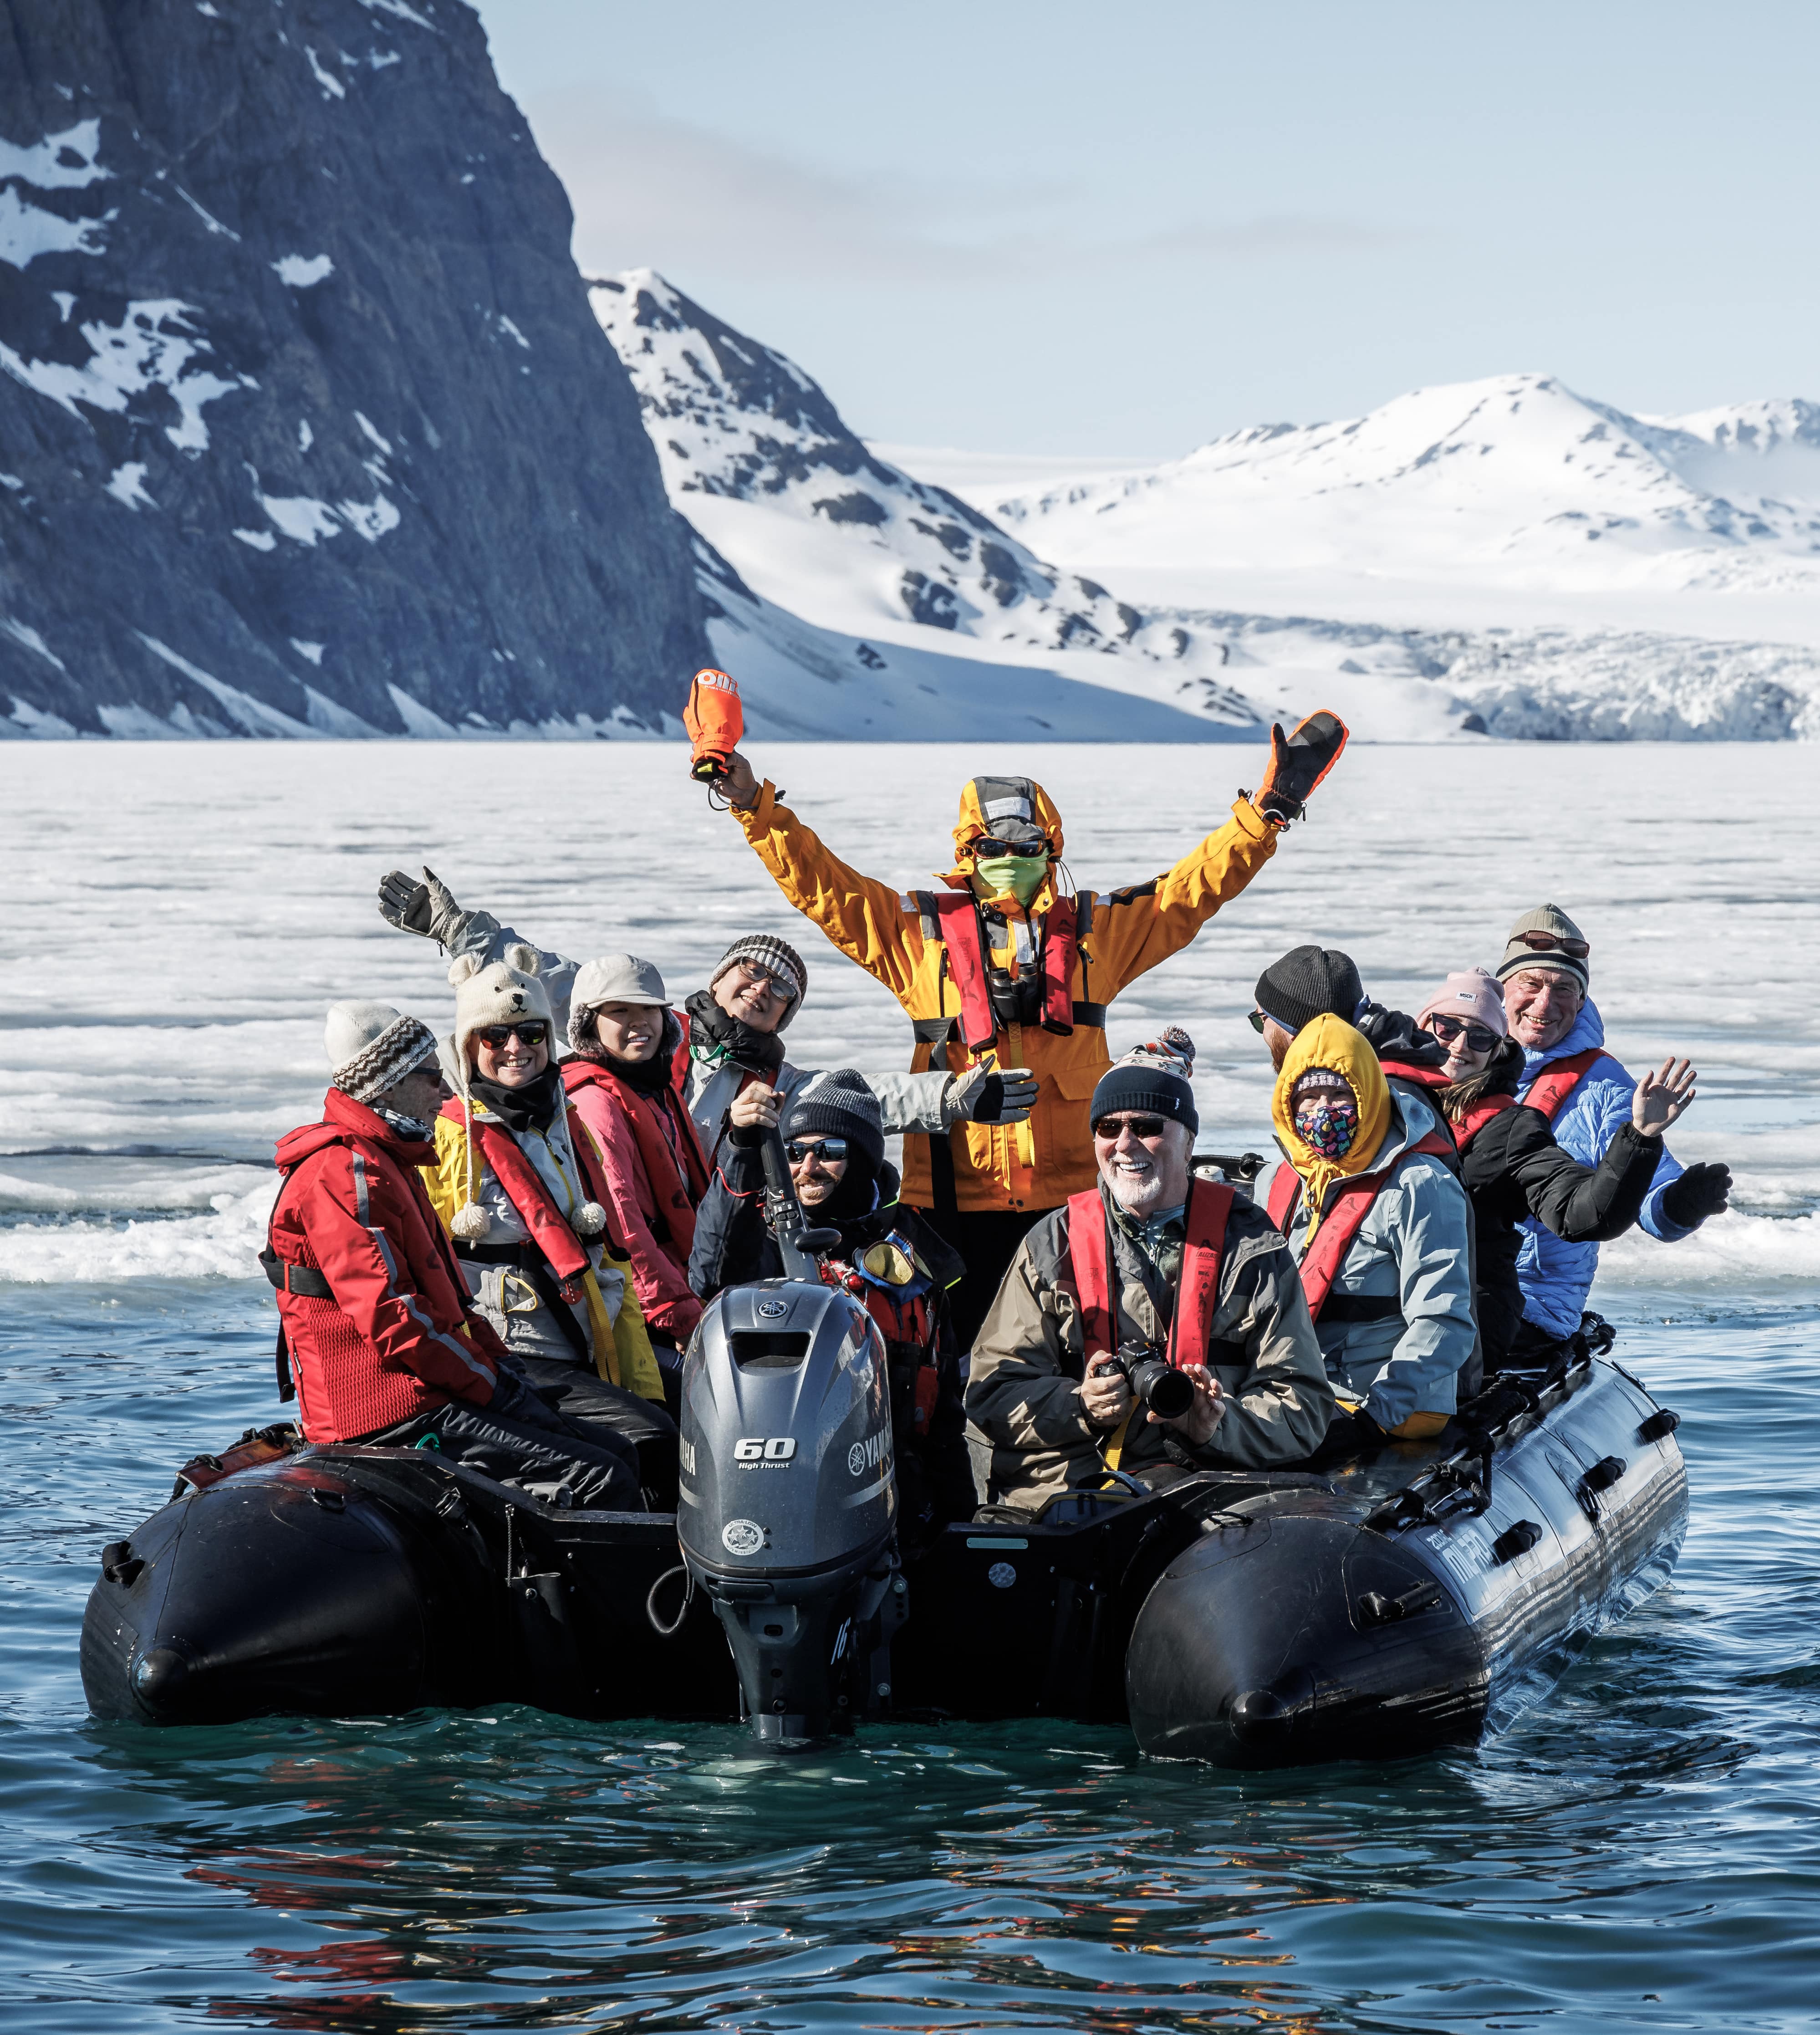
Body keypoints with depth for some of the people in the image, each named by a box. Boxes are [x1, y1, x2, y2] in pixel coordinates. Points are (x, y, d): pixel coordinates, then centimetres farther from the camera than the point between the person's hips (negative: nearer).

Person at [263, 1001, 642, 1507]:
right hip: (392, 1414, -11)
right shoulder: (345, 1172, -13)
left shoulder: (389, 1162, 22)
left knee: (619, 1456, 6)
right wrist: (493, 1385, -14)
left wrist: (501, 1365, 10)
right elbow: (392, 1318, -20)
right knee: (604, 1480, -18)